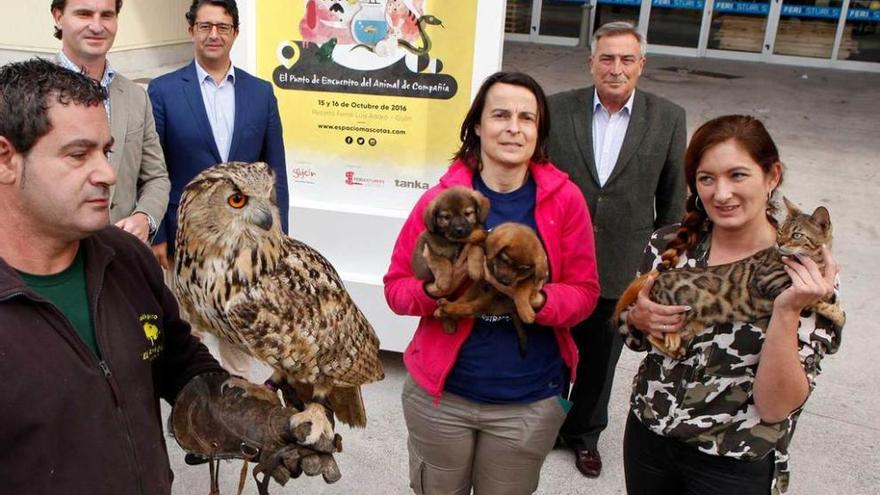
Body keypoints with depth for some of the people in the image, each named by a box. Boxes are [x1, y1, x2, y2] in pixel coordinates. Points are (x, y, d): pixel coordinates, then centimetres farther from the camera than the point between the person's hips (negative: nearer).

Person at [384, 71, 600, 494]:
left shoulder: (565, 199, -9)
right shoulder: (441, 198, -11)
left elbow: (584, 292, -5)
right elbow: (396, 287, -4)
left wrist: (537, 300, -25)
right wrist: (435, 288, -25)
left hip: (531, 403, 1)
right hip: (440, 394, 0)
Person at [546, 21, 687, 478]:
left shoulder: (668, 119, -4)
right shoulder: (557, 109, -5)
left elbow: (673, 200, 2)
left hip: (623, 269, 1)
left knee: (601, 360, 18)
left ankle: (584, 433, 42)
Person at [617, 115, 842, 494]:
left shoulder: (806, 276, -16)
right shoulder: (669, 244, -8)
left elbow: (775, 408, -19)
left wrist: (786, 311, -31)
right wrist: (639, 317, -15)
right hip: (647, 437, 3)